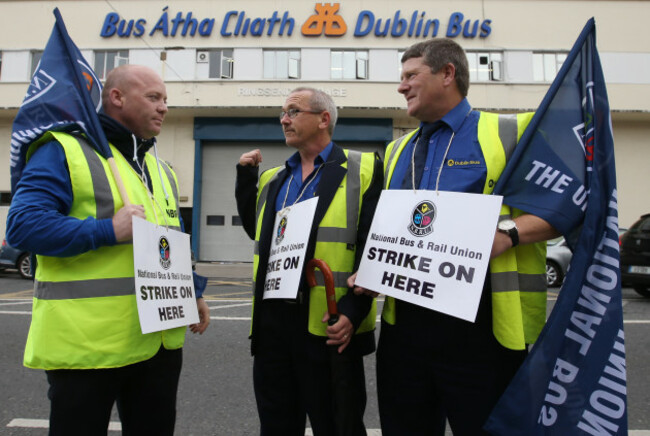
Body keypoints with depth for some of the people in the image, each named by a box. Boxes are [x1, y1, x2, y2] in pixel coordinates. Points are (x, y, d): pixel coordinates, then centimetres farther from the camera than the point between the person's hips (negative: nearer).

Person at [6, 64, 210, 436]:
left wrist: (193, 292, 10)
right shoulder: (65, 150, -6)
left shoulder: (160, 169, 16)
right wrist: (107, 231, -24)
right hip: (87, 344, -6)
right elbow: (24, 223, -18)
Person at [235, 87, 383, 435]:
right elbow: (255, 230, 20)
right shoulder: (272, 178, 18)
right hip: (271, 322, 6)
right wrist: (245, 177, 14)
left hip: (330, 327, -5)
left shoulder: (362, 170, -2)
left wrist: (353, 310, -17)